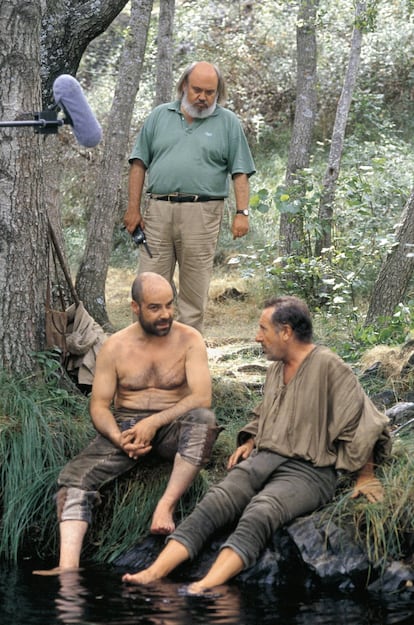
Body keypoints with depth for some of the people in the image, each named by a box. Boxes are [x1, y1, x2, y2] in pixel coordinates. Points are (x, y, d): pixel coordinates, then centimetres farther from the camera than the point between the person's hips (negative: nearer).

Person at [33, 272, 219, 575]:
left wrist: (155, 421, -24)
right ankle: (69, 565, -41)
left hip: (172, 426, -1)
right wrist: (118, 438, -20)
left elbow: (202, 398, -13)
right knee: (76, 476, -24)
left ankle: (166, 505, -31)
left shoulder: (189, 340, -2)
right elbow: (99, 405, 2)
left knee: (204, 419, -36)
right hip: (126, 426, 1)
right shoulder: (114, 347, 3)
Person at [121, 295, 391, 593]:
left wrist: (366, 477, 0)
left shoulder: (329, 367, -7)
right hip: (264, 459, 7)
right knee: (214, 503, -21)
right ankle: (154, 572, -36)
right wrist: (250, 442, 17)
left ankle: (207, 586, -54)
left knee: (259, 513, -34)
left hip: (308, 470, -7)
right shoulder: (275, 369, 18)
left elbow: (364, 424, -4)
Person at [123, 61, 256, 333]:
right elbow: (139, 164, 12)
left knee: (195, 289, 2)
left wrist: (242, 213, -6)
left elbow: (240, 173, 5)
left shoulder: (228, 123, 9)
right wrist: (133, 208, 4)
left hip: (202, 215, -2)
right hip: (158, 210, 2)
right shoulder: (160, 116, 14)